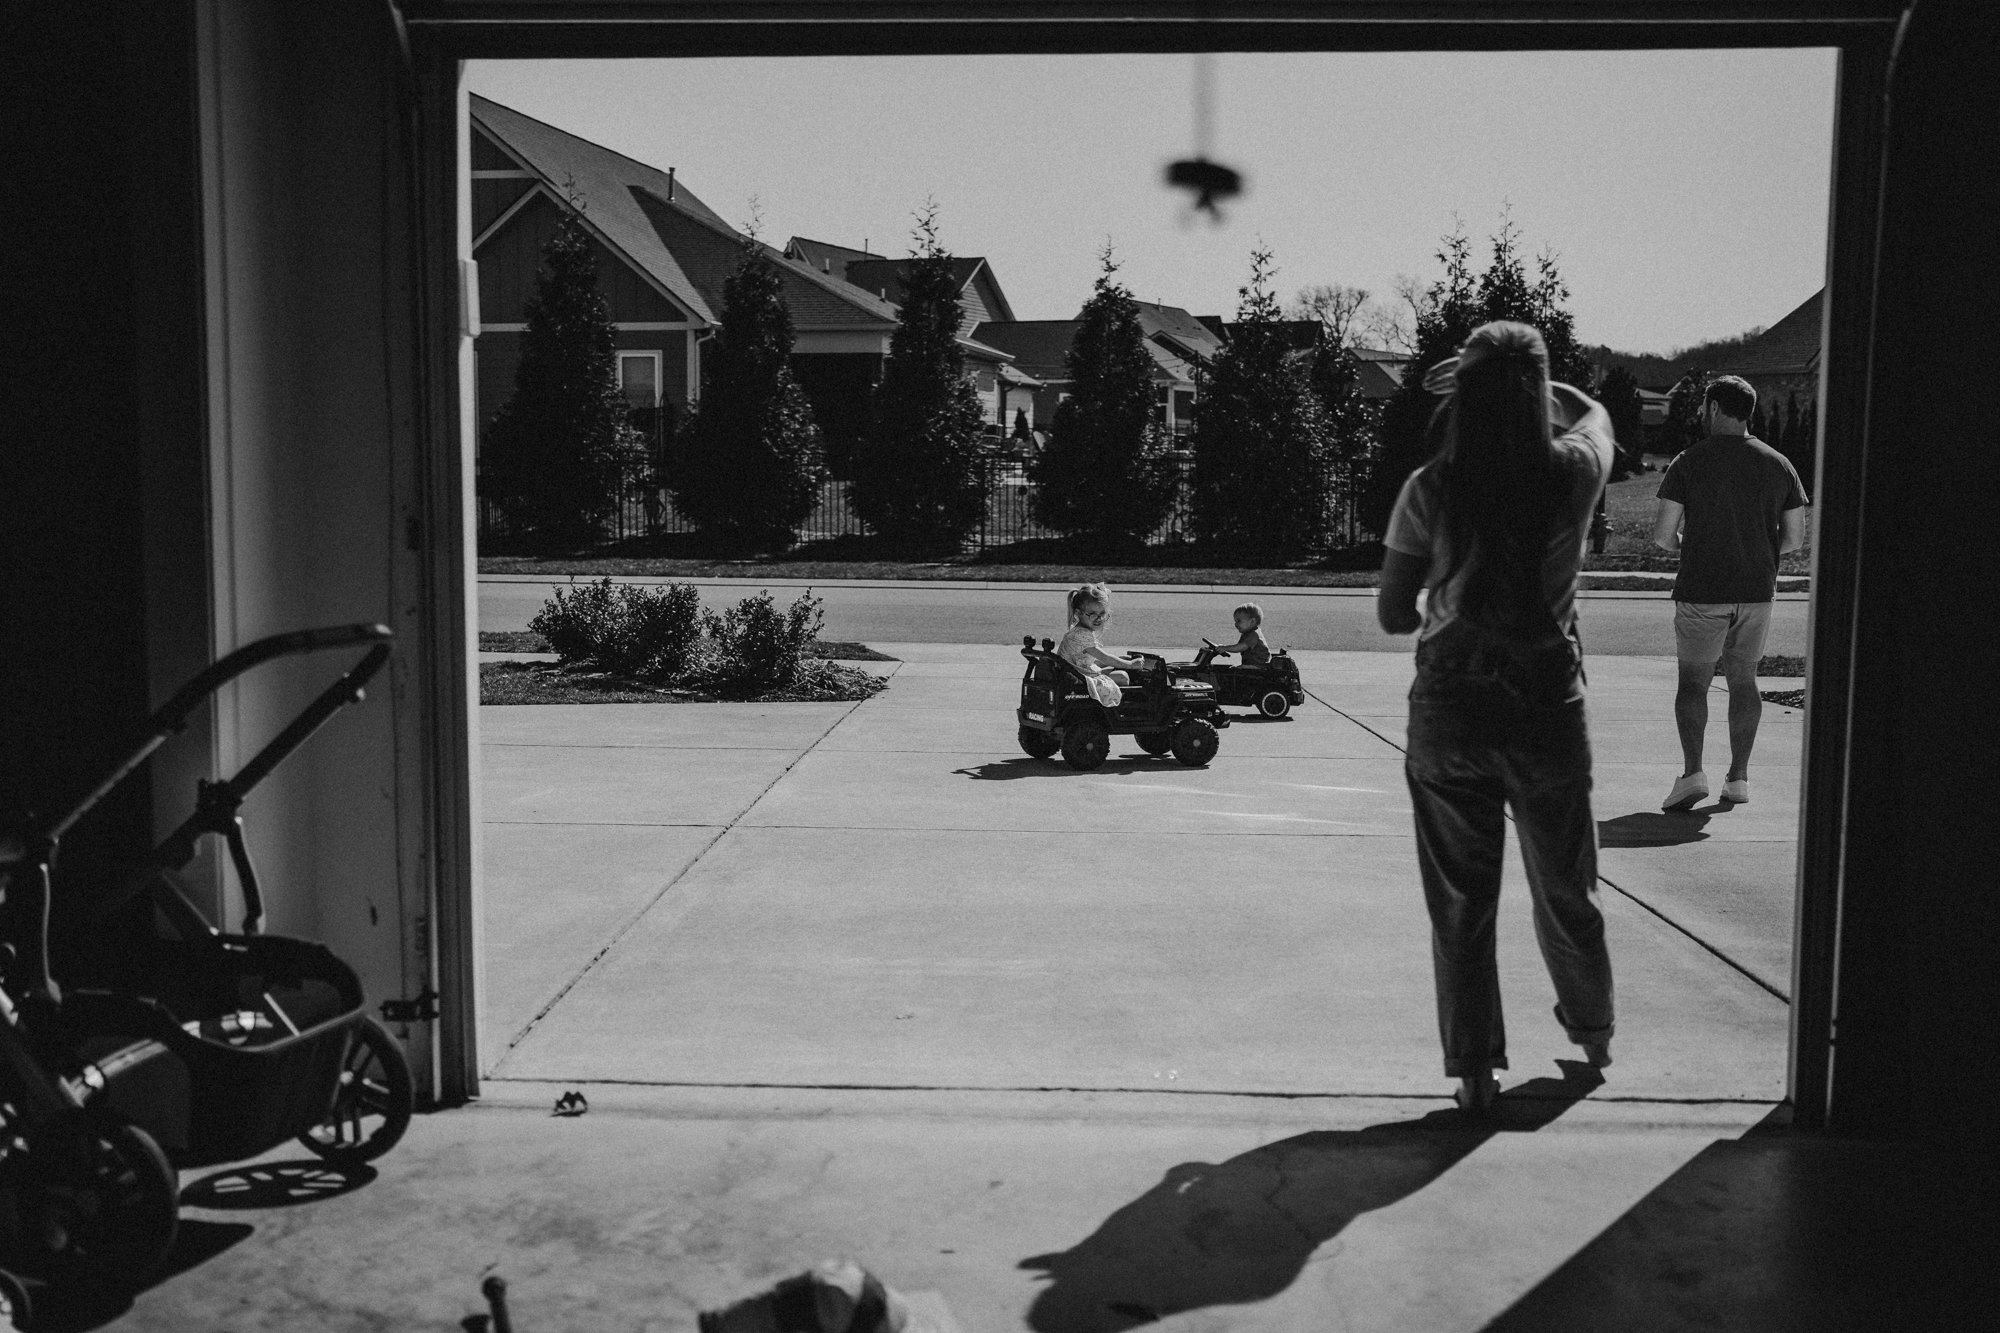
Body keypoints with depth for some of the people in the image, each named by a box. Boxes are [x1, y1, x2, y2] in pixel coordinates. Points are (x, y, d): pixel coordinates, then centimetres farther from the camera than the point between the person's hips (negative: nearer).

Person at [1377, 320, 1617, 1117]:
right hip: (1548, 702, 1)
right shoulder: (1574, 474, -7)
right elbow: (1593, 409, 17)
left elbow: (1391, 615, -3)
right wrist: (1525, 376, 19)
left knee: (1461, 903, 10)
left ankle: (1473, 1072, 16)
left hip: (1449, 707, -1)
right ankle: (1593, 1030, 42)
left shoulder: (1431, 490, -11)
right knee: (1565, 887, 22)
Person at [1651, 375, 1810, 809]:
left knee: (1693, 680, 4)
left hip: (1701, 591, -3)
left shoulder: (1688, 463, -6)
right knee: (1743, 679, 14)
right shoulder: (1778, 464, 5)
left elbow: (1662, 535, -9)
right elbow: (1795, 538, 4)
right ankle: (1738, 777, 15)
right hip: (1757, 591, 3)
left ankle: (1692, 771, -11)